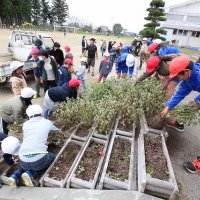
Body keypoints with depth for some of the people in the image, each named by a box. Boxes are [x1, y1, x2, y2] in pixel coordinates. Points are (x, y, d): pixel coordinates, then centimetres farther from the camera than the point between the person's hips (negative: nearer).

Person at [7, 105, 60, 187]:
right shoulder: (47, 122, 8)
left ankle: (15, 176, 11)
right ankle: (30, 173, 6)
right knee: (52, 157, 26)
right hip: (38, 159, -5)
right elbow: (57, 130, 28)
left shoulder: (25, 124, 13)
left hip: (23, 160, 5)